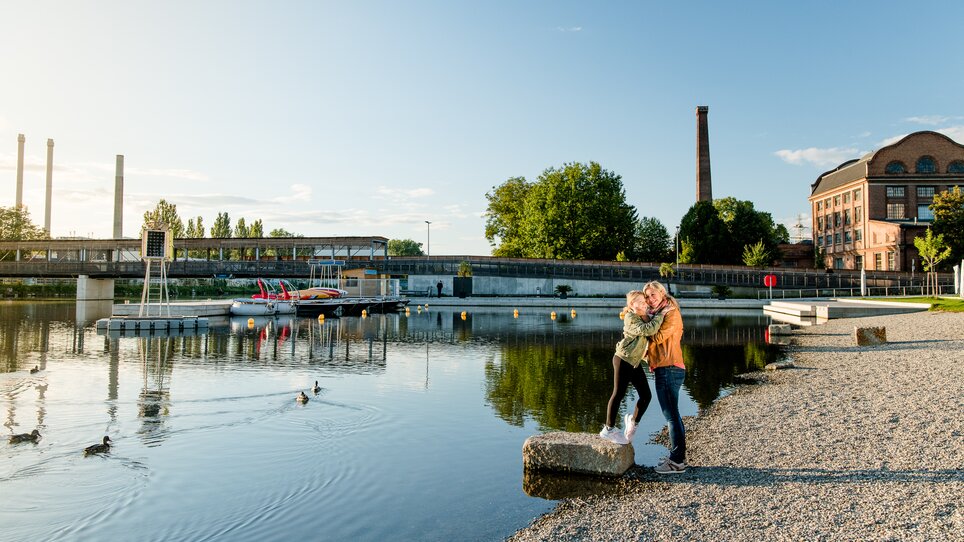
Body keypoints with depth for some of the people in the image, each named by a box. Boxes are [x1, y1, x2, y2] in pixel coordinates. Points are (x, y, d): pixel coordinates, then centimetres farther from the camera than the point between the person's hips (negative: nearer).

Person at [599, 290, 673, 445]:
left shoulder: (647, 317, 9)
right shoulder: (630, 318, -16)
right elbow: (647, 330, -30)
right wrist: (661, 314, -24)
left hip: (635, 362, 8)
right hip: (623, 360, -8)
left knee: (646, 395, 5)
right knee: (619, 394, -2)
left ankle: (633, 421, 28)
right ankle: (608, 429, 9)